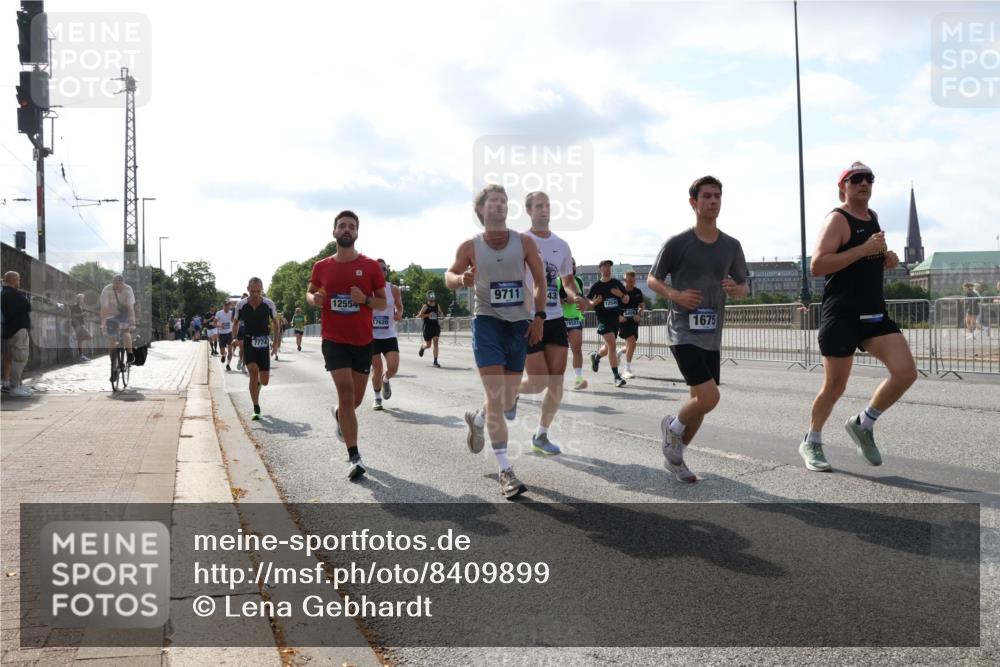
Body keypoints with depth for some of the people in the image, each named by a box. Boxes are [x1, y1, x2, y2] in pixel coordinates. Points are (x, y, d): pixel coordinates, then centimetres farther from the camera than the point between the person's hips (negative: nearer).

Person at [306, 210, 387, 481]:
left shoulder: (370, 266, -2)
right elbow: (310, 293, 17)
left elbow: (383, 303, 3)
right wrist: (314, 299, -7)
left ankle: (339, 414, 51)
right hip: (334, 340, -1)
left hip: (363, 341, 1)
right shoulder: (322, 267, 2)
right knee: (346, 393, -14)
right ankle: (354, 457, -11)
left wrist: (365, 299, -18)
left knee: (355, 399, 13)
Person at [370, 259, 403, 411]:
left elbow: (399, 306, 15)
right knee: (377, 369, 1)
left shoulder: (393, 289, 0)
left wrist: (399, 314, -7)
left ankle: (385, 380, 26)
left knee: (393, 367, -10)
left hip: (389, 335, 1)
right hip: (372, 335, -1)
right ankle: (377, 398, 24)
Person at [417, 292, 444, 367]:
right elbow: (419, 315, -11)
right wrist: (428, 315, -21)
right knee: (428, 345, 6)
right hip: (427, 327, -3)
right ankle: (422, 347, 44)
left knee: (435, 343, -9)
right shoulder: (425, 306, -6)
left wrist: (441, 314, -3)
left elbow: (440, 313, 21)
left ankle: (435, 362, -9)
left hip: (436, 326, 3)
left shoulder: (437, 305, 8)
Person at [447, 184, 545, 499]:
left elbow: (540, 280, 5)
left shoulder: (524, 242, 0)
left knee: (509, 399, 10)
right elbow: (449, 276, 5)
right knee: (495, 396, -12)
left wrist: (539, 316, -4)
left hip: (520, 323, 3)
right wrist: (462, 279, -19)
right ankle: (505, 470, -7)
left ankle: (476, 419, 46)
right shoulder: (470, 247, -3)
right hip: (487, 322, -3)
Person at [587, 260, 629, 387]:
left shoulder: (617, 283, 8)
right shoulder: (596, 286, 0)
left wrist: (621, 295, -13)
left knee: (608, 348, 14)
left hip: (616, 319, 4)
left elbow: (626, 301, 9)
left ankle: (596, 356, 49)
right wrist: (594, 303, -19)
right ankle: (616, 376, -16)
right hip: (603, 318, -4)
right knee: (611, 344, -19)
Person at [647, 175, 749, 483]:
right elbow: (652, 279, 3)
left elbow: (743, 287, 16)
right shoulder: (677, 244, -6)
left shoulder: (731, 246, 7)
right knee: (709, 397, -18)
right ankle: (673, 426, 13)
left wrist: (736, 289, -8)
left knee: (700, 403, 10)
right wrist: (676, 295, -16)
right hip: (683, 333, -5)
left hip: (711, 337, 5)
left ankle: (674, 456, 32)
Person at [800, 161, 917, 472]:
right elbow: (817, 265, -22)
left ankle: (863, 424, 15)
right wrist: (864, 250, -25)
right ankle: (811, 442, 24)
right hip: (841, 315, -7)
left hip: (875, 314, 7)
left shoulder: (872, 217, 16)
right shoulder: (838, 219, -9)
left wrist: (887, 259, 9)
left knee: (906, 373, -7)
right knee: (835, 386, 1)